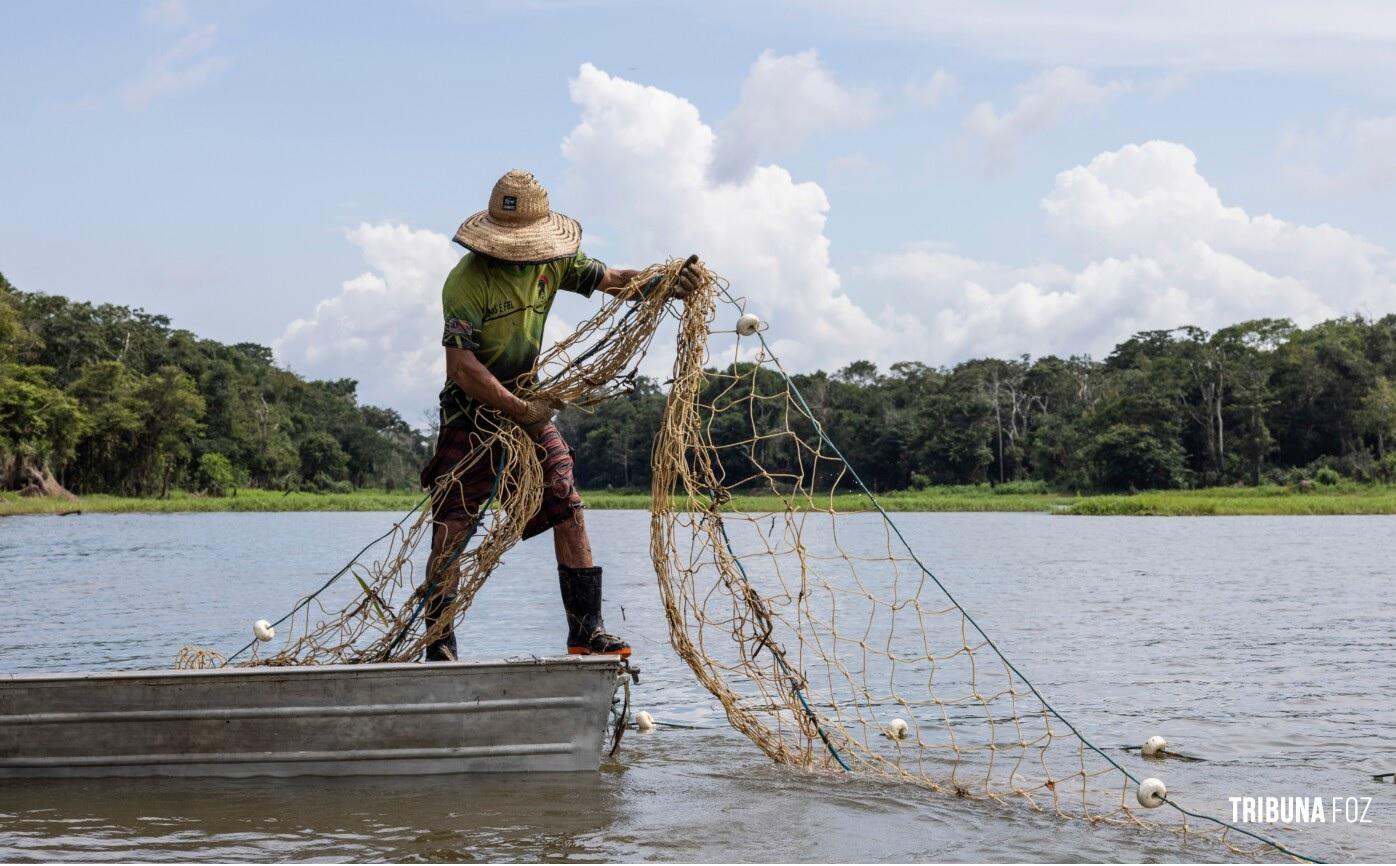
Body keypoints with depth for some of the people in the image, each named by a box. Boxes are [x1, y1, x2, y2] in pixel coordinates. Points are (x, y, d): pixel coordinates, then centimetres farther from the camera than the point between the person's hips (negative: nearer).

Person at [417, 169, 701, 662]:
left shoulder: (552, 262, 0)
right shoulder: (467, 280, -20)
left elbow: (613, 281, 1)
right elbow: (461, 366, -27)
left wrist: (667, 283, -19)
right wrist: (519, 411, -31)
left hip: (528, 403, 6)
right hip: (472, 412, -5)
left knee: (569, 509, -3)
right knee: (452, 529, -6)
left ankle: (586, 630, 2)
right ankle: (438, 647, 1)